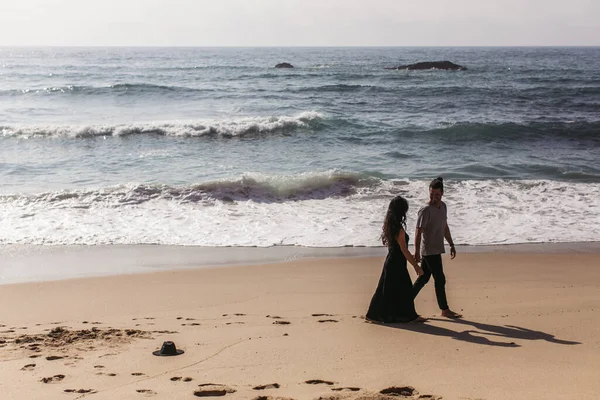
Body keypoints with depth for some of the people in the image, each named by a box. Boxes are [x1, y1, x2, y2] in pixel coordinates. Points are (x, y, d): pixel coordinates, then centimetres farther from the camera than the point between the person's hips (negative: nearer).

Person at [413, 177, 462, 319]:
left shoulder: (443, 206, 9)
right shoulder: (425, 211, -18)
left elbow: (445, 227, 20)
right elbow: (418, 232, -20)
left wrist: (451, 245, 21)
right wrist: (417, 252, -24)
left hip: (436, 250, 8)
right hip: (430, 251, -8)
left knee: (423, 278, 13)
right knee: (440, 280, -3)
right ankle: (445, 310, 7)